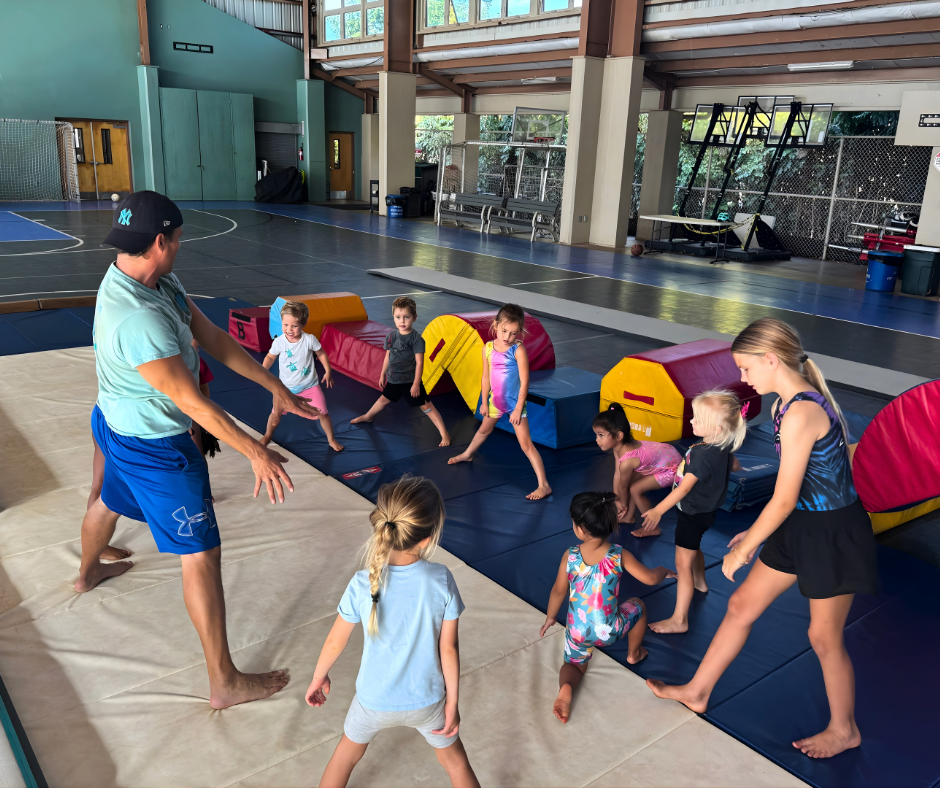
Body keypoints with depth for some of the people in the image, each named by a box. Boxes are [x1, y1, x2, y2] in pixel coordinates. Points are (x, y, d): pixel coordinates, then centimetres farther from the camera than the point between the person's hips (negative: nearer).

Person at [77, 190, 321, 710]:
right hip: (154, 448, -11)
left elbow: (214, 339, -3)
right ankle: (225, 682, 7)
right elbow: (191, 402, -33)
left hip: (120, 428, 11)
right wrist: (257, 453, -27)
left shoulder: (161, 282, -5)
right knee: (202, 555, -3)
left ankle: (89, 573, 69)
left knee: (110, 500, 36)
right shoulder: (138, 320, -36)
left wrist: (276, 388, -2)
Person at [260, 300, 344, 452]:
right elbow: (270, 356, 2)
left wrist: (328, 371, -2)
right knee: (276, 413, 6)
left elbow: (321, 353, -1)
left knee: (323, 413, -2)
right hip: (287, 387, 1)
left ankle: (331, 439, 20)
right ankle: (268, 435, 36)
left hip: (310, 386, -1)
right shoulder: (279, 342, -16)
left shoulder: (310, 339, -19)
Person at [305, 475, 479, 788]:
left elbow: (335, 643, -10)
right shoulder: (441, 580, -24)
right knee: (454, 758, 27)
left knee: (348, 752, 30)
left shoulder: (363, 585, -24)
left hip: (375, 700, 0)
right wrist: (452, 704, -1)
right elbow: (449, 649, -15)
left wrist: (318, 678, 10)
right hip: (426, 700, 0)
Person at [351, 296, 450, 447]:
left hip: (410, 381, -6)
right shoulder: (391, 335, -1)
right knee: (384, 399, 27)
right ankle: (367, 417, 52)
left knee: (426, 406, -5)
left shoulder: (416, 338, -19)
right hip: (393, 379, 6)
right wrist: (383, 375, 16)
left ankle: (444, 433, -2)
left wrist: (416, 384, -20)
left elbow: (419, 362, -19)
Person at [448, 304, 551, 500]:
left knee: (526, 444, -9)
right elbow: (486, 377, 4)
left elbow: (524, 382, -20)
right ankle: (467, 454, 58)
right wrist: (484, 402, 8)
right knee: (484, 430, 30)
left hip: (514, 402, -6)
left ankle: (544, 485, -8)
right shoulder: (488, 348, -6)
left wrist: (519, 408, -20)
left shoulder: (518, 350, -21)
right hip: (496, 401, 6)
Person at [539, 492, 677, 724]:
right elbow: (650, 578, -5)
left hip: (577, 630, 1)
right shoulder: (620, 555, -12)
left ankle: (565, 688, -9)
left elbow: (558, 591, -1)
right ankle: (634, 654, 43)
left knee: (575, 663, 25)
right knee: (637, 606, 27)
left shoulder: (570, 556, -10)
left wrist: (550, 618, 16)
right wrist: (663, 570, 19)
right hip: (608, 631, 0)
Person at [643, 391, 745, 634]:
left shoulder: (703, 454, -33)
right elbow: (734, 465, 14)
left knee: (683, 563, -6)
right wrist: (734, 465, 39)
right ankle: (700, 582, 59)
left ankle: (679, 620, -1)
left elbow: (685, 487, -37)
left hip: (694, 513, -10)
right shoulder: (724, 446, -6)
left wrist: (658, 510, -40)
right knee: (694, 547, 33)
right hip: (704, 508, 10)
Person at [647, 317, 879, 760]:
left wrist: (744, 549, -11)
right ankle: (697, 692, 30)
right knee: (741, 606, 14)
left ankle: (844, 731, 35)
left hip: (832, 533, -9)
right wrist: (754, 534, 15)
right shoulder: (798, 401, 4)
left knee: (824, 637, 10)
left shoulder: (800, 413, -27)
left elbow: (783, 500, -23)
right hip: (802, 525, 10)